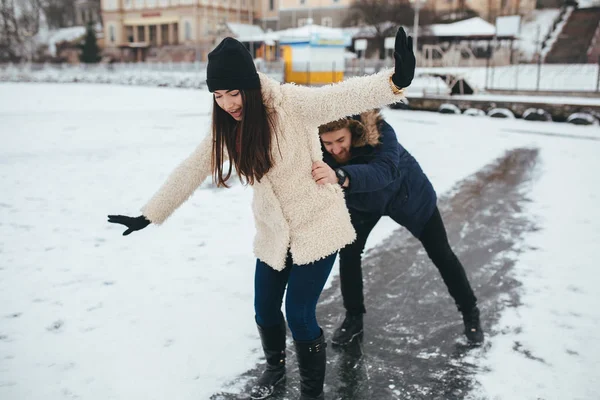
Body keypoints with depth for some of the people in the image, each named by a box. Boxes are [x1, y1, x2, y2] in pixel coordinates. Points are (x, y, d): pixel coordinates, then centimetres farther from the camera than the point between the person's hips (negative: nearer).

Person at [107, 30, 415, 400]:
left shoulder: (292, 103, -21)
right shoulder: (227, 127, -2)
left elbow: (342, 97, -38)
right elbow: (190, 172, 5)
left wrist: (395, 81, -57)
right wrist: (149, 215, 8)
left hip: (317, 226, -6)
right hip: (273, 234, 6)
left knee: (300, 314, -3)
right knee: (265, 311, 15)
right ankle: (275, 366, 47)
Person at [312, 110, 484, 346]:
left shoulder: (379, 131, -42)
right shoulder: (318, 149, -30)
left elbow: (384, 171, -59)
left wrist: (340, 177, -76)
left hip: (407, 194, -3)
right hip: (361, 203, 3)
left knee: (441, 254, 5)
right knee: (348, 253, 0)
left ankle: (470, 313, 27)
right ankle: (353, 318, 22)